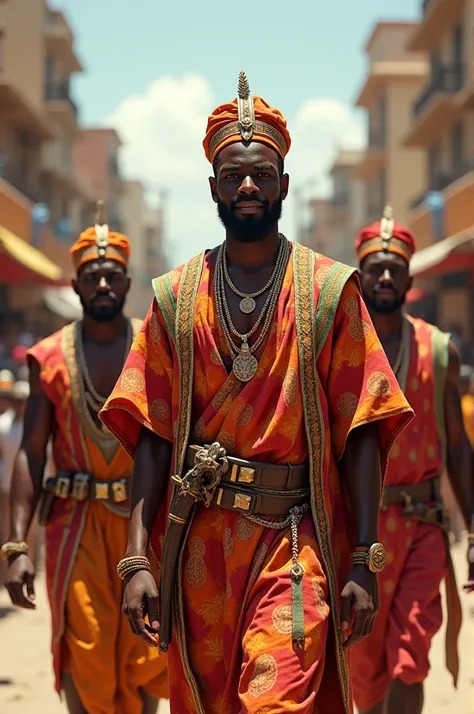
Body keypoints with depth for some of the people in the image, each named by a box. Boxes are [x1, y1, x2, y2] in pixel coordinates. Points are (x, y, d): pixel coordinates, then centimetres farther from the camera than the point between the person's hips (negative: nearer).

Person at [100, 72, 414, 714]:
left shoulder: (330, 290, 2)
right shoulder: (176, 298, 7)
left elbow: (361, 437, -1)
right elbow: (151, 437, 4)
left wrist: (364, 564, -7)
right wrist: (137, 559, -5)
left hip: (297, 542, -2)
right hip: (199, 544, 3)